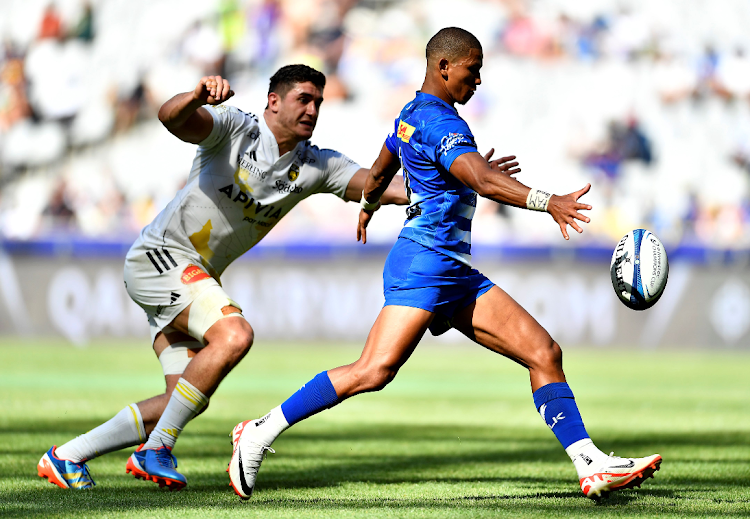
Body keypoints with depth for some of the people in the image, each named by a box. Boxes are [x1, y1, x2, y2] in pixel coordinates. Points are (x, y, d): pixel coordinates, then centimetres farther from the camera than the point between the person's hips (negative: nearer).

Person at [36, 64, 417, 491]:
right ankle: (157, 449, -19)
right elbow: (172, 118, -31)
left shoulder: (317, 165, 3)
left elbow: (381, 186, -4)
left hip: (197, 279, 8)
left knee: (188, 400, 4)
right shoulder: (234, 127, -14)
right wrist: (198, 96, -53)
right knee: (234, 335, -29)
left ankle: (66, 457, 13)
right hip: (160, 257, -8)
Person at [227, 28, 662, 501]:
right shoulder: (439, 122, -12)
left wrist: (368, 208, 58)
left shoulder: (412, 115, 19)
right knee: (375, 370, -20)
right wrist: (547, 202, -41)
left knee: (545, 353, 1)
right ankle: (260, 434, -9)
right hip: (425, 262, -11)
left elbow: (379, 173, 37)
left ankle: (593, 468, -4)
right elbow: (483, 179, -29)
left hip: (456, 275, 11)